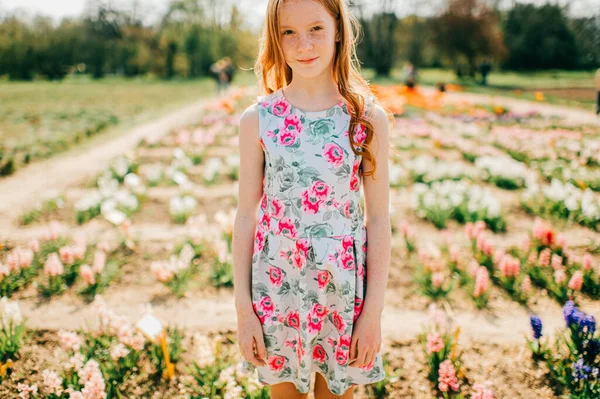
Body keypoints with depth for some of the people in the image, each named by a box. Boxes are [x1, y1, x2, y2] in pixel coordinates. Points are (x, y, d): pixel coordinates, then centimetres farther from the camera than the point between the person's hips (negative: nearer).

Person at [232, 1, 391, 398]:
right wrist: (243, 307, -2)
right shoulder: (257, 119, -5)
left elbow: (379, 219, -4)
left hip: (344, 293, 0)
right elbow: (246, 214, -1)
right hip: (276, 291, 1)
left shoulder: (369, 118, -6)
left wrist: (374, 310, -5)